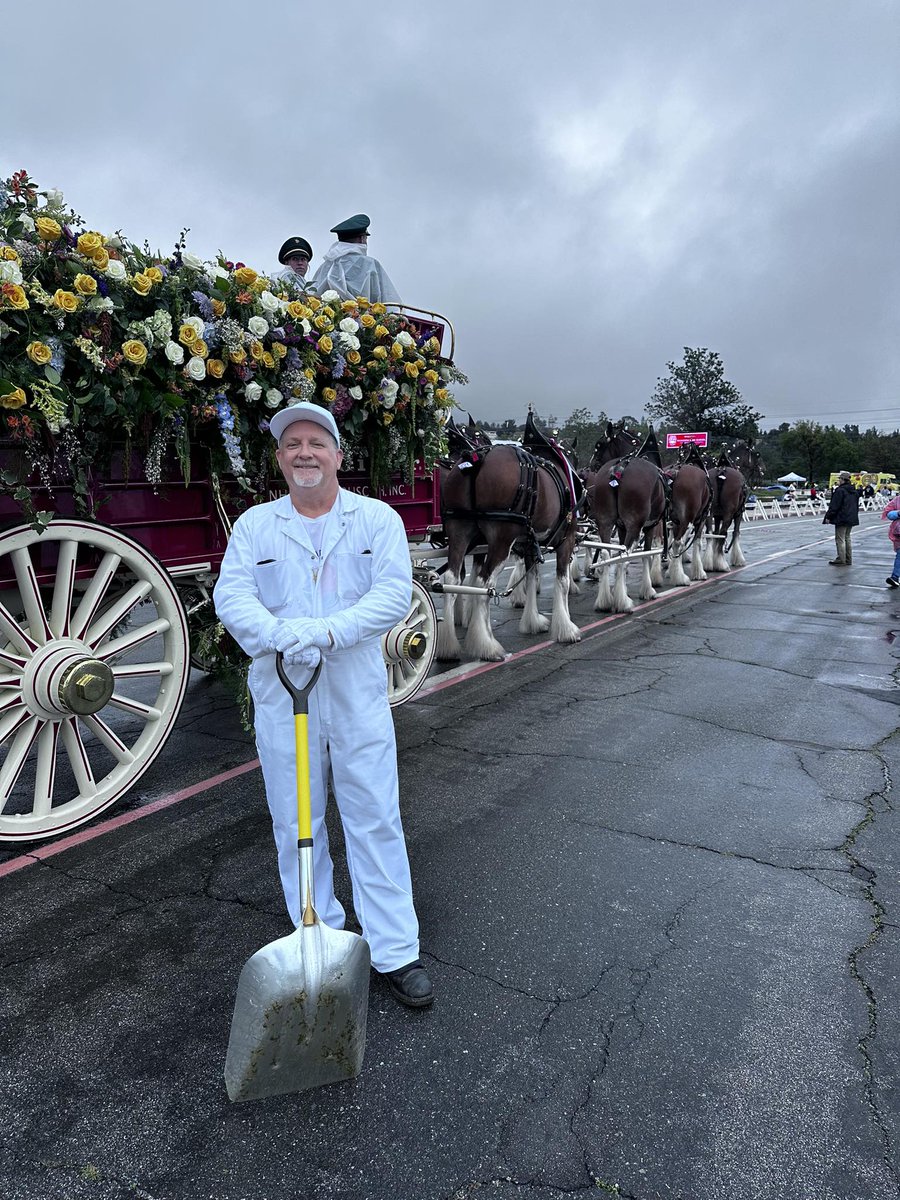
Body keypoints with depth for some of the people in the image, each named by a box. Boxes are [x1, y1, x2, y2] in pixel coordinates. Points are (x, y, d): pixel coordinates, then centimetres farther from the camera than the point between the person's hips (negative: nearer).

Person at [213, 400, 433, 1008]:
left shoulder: (377, 518, 1)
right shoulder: (253, 525, 6)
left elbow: (395, 593, -11)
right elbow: (231, 596, -6)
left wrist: (329, 631, -25)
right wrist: (282, 635, -26)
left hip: (359, 696, -1)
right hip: (280, 699, 2)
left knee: (376, 822, 5)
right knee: (296, 828, 12)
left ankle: (396, 952, 18)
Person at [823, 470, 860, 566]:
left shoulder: (840, 490, -16)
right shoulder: (854, 491, 13)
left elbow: (834, 506, -17)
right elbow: (857, 505, 20)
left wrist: (828, 517, -10)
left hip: (841, 518, -9)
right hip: (851, 518, 9)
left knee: (840, 539, -4)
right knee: (847, 538, 16)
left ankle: (841, 560, -3)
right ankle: (848, 559, 20)